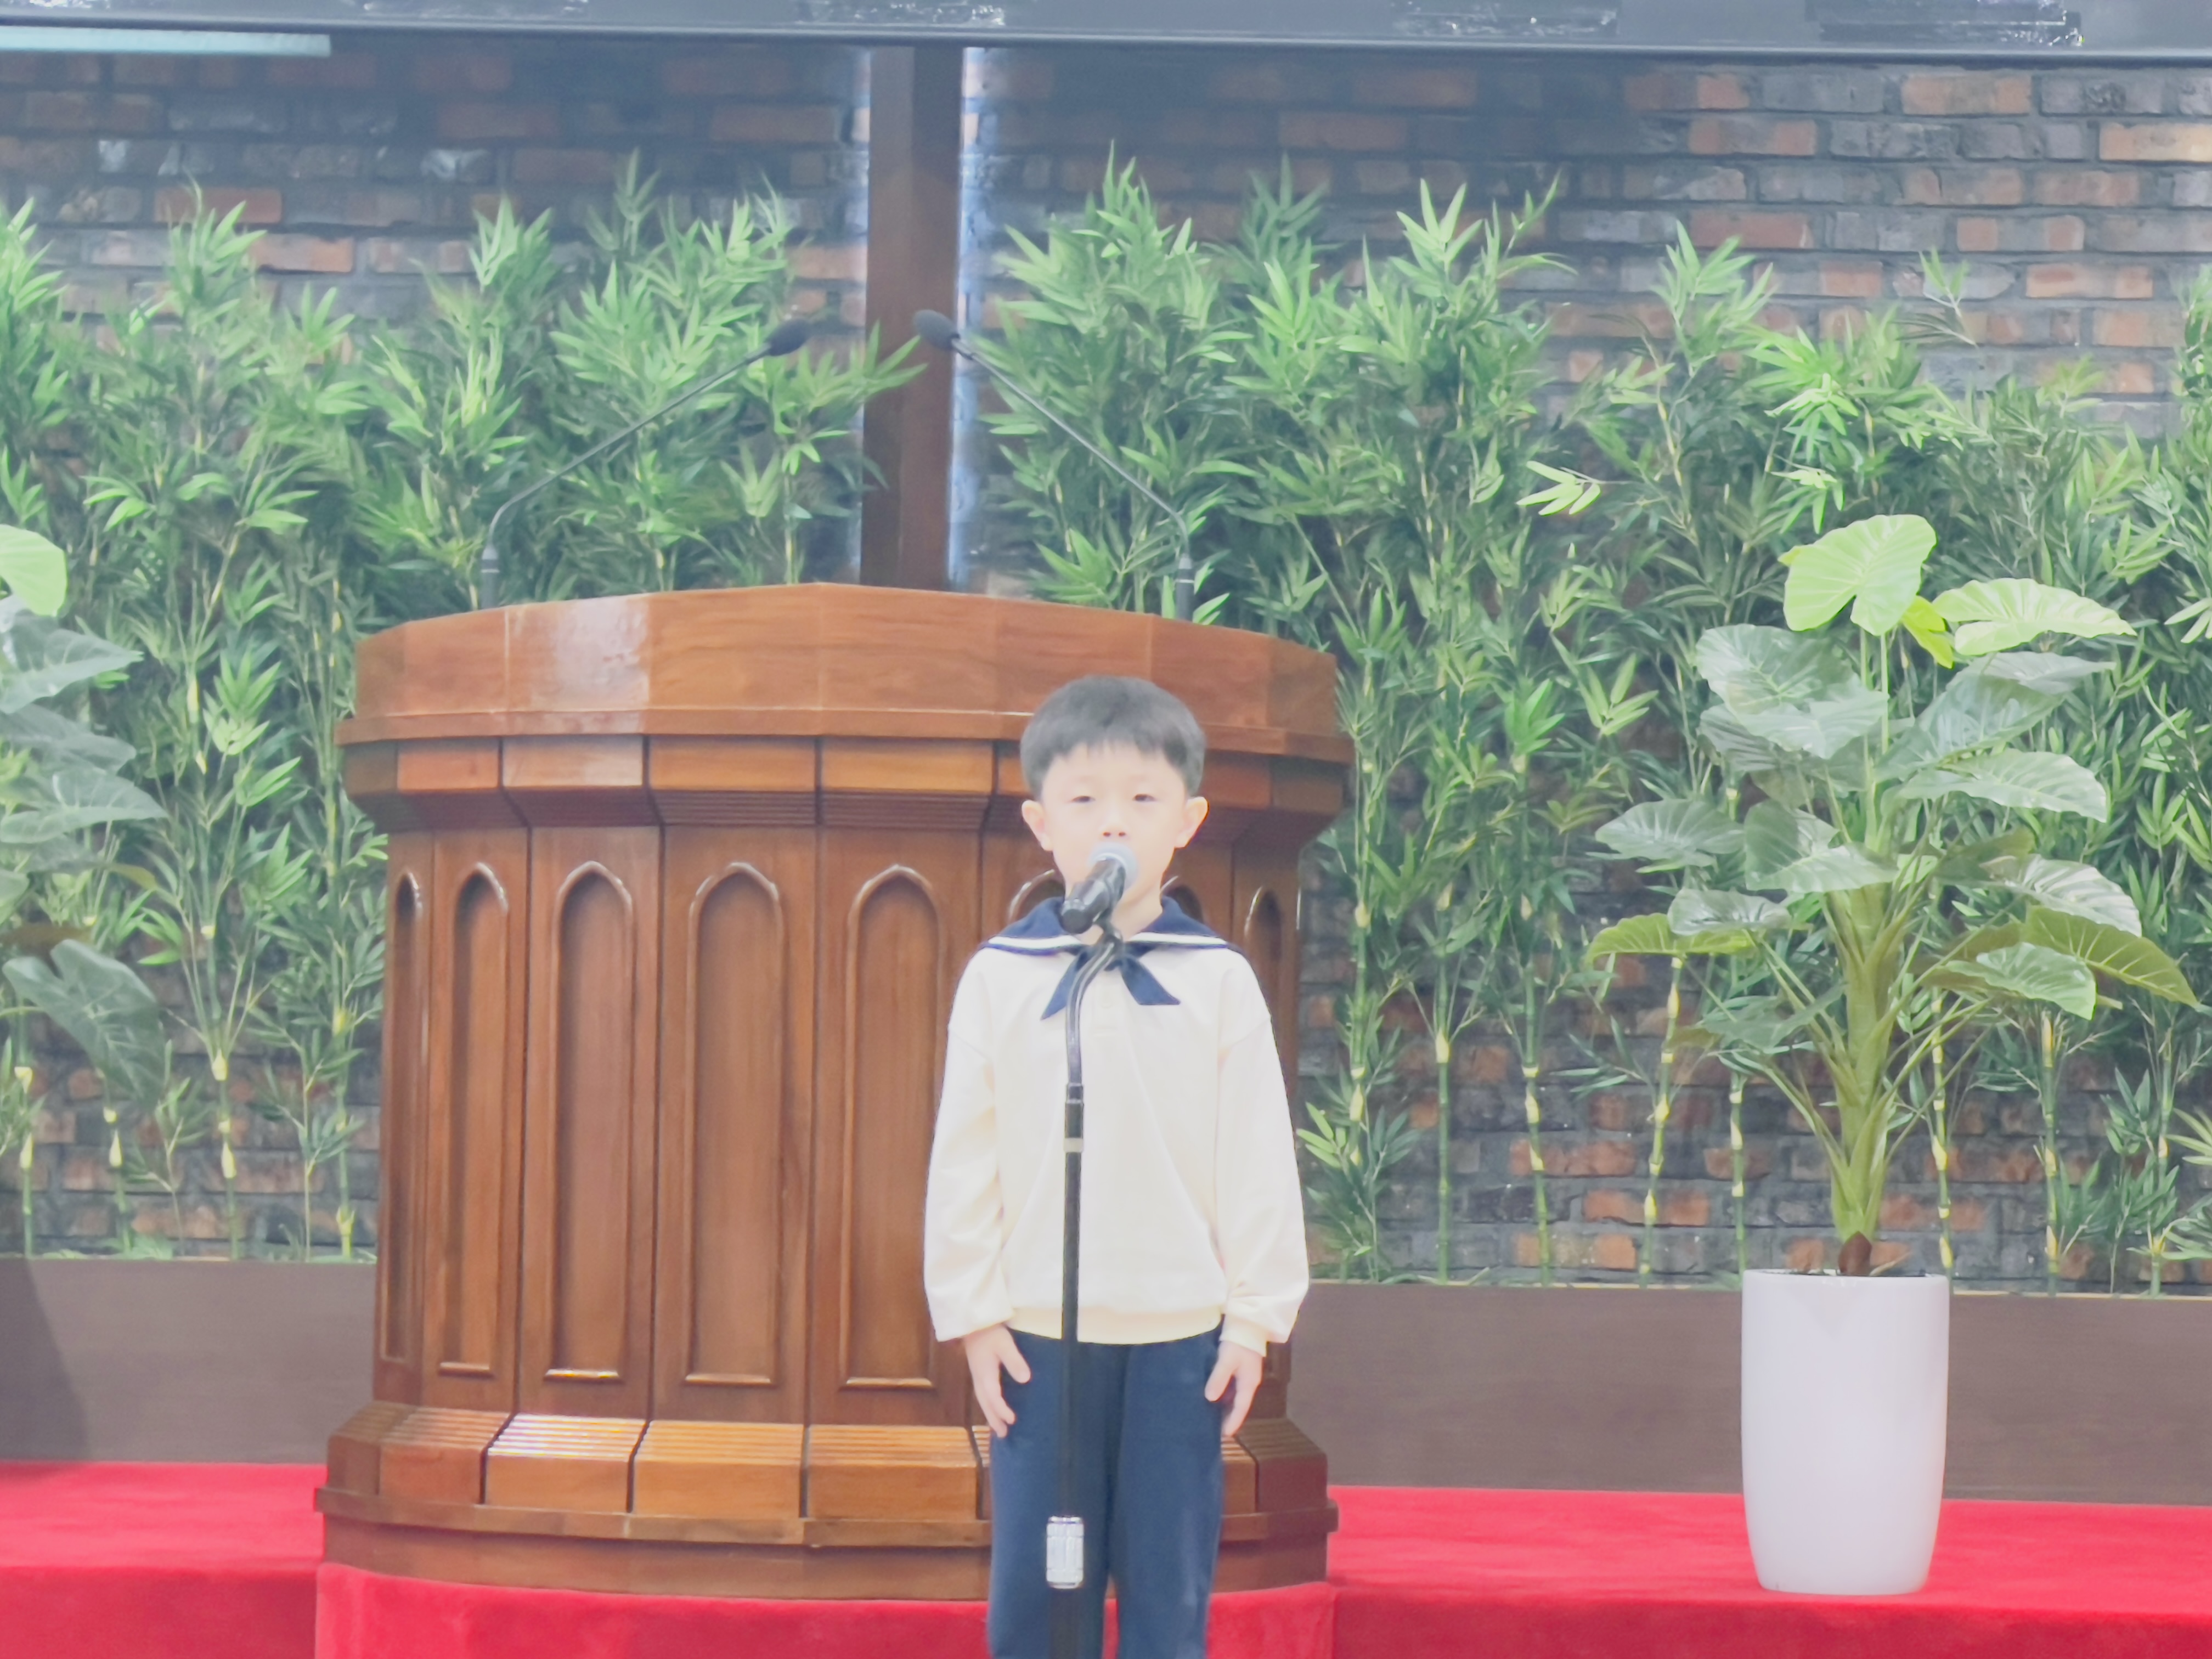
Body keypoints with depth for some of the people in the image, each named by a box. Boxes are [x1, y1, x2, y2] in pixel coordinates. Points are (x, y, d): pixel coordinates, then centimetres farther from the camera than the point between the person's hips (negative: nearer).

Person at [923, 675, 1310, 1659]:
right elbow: (962, 1160, 3)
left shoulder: (1220, 982, 0)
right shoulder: (1000, 978, 0)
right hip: (1039, 1335, 0)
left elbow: (1258, 1161, 1)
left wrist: (1255, 1318, -2)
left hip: (1182, 1334, 0)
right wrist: (974, 1316, -1)